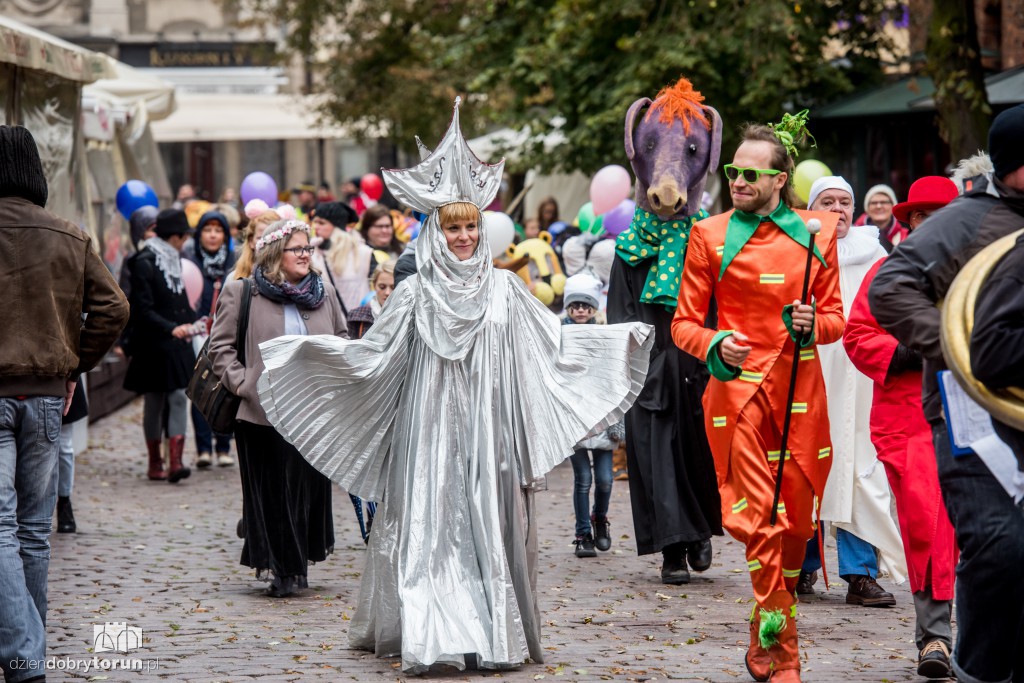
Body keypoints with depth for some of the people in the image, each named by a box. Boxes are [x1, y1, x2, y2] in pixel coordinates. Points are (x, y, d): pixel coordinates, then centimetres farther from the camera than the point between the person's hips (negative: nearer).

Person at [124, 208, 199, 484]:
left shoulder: (174, 260, 14)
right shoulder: (144, 264, -11)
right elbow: (143, 310, -16)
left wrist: (192, 321, 7)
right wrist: (171, 328, -25)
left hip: (178, 344, 7)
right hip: (153, 345, -6)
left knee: (179, 398, -4)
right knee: (155, 402, 3)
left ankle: (175, 461, -9)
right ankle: (155, 463, 13)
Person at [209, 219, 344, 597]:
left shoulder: (324, 292, 11)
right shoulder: (242, 293, -1)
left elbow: (342, 340, 22)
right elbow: (220, 345, 2)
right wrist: (242, 383, -9)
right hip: (264, 413, -4)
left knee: (311, 487, 6)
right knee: (271, 492, -2)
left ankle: (297, 566, 19)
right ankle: (279, 569, 6)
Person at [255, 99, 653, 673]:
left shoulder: (504, 288, 8)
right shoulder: (417, 293, 4)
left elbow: (554, 338, 13)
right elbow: (370, 352, 4)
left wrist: (623, 337, 9)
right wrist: (307, 348, -5)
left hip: (489, 428, 1)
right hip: (430, 428, -1)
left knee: (489, 520, 0)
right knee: (430, 524, -6)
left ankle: (496, 631, 5)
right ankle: (429, 636, -7)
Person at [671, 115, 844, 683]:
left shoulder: (816, 232, 8)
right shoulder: (710, 235, 3)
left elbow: (835, 316, 12)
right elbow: (684, 322, 4)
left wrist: (813, 324, -11)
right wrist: (714, 345, -17)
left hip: (800, 390, 3)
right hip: (737, 385, -3)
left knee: (797, 521, 7)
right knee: (761, 520, -10)